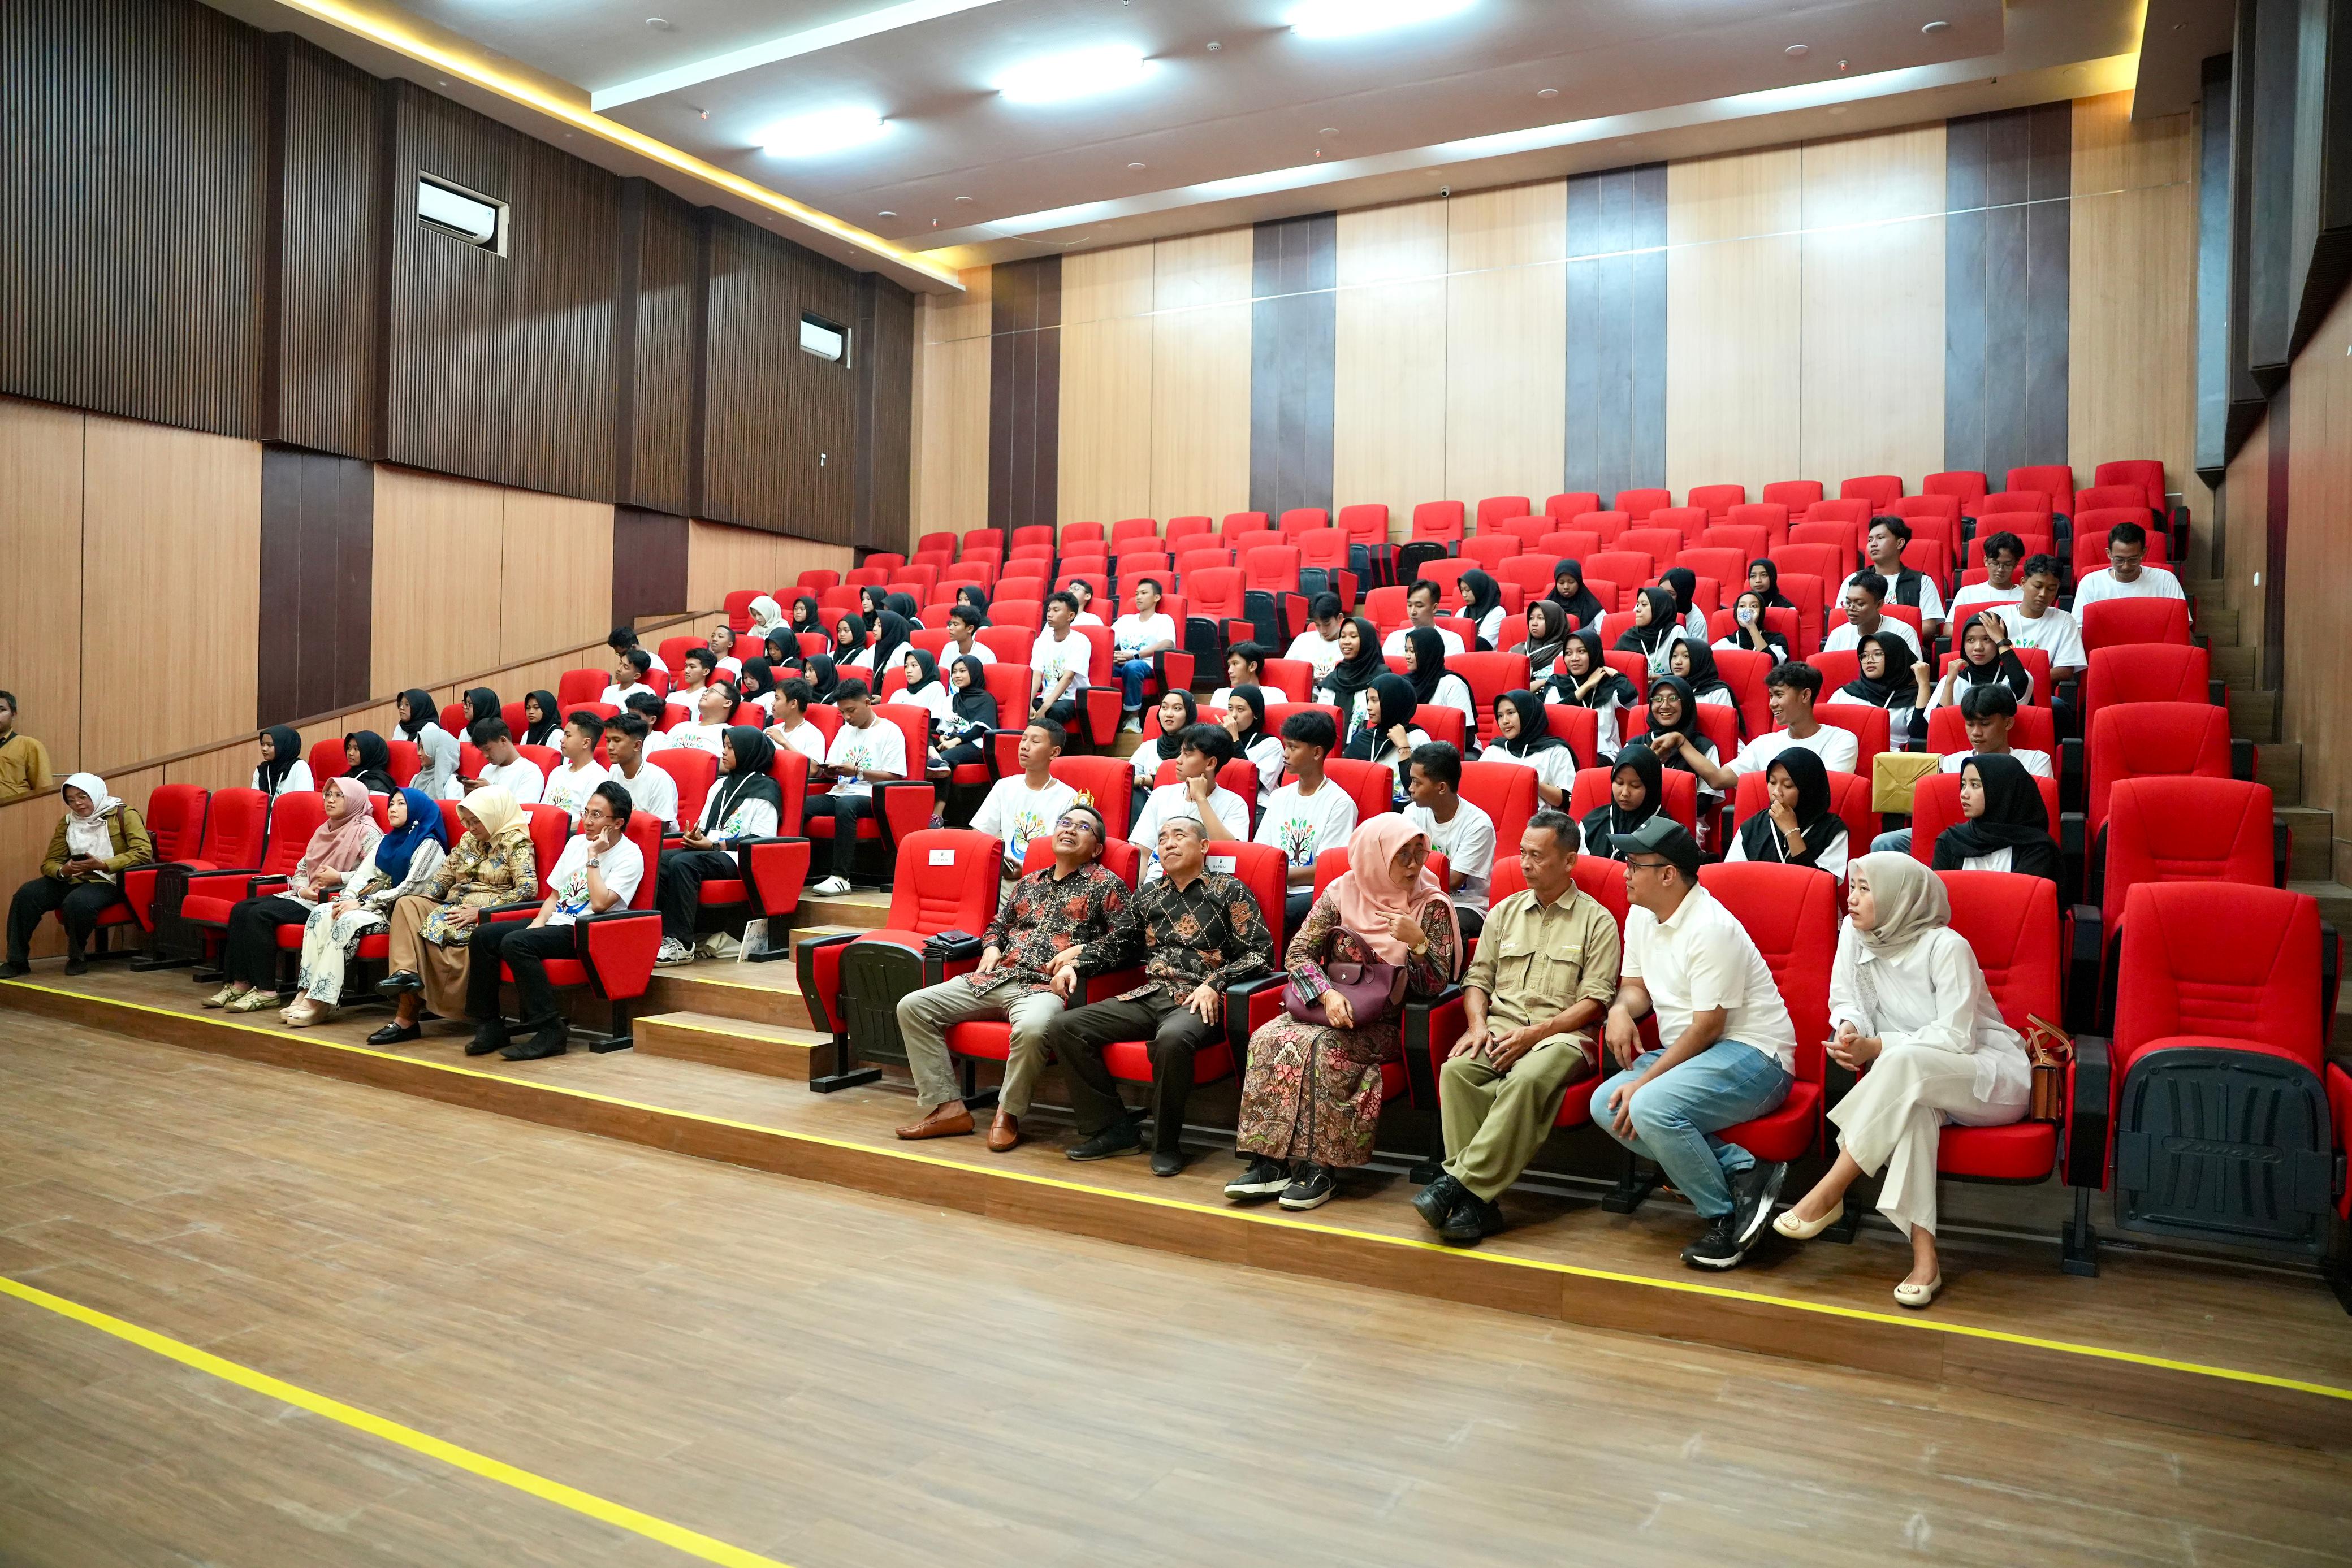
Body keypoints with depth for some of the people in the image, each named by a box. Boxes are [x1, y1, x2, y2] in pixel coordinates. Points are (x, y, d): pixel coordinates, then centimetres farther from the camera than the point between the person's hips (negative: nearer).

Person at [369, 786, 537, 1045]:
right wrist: (420, 901, -1)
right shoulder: (469, 840, 20)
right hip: (454, 909, 8)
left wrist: (480, 911, -21)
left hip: (487, 915, -8)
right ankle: (406, 972, -34)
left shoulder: (516, 842, -5)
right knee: (407, 905, -16)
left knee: (436, 926, -31)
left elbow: (529, 889, -16)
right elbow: (443, 876, 20)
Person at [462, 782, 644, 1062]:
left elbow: (600, 903, -21)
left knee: (515, 943, -29)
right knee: (484, 936, -9)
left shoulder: (629, 856, -8)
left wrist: (593, 857, -14)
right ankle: (489, 1026, -3)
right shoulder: (576, 842, 16)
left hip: (586, 933, -8)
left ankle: (549, 1031, -26)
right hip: (555, 923, 8)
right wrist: (539, 921, 1)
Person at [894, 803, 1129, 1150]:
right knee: (912, 1006, -8)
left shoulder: (1107, 884, 7)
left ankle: (1008, 1114, -15)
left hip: (1047, 987, -6)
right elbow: (997, 924, 35)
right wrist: (991, 947, 13)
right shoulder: (1030, 882, 24)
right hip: (996, 978, 6)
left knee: (1031, 1028, -42)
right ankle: (947, 1107, -9)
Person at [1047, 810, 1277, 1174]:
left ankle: (1166, 1144, -18)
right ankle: (1113, 1129, -5)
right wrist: (1074, 960, 3)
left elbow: (1261, 953, -1)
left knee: (1172, 1038, -41)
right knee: (1063, 1027, -12)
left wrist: (1215, 983, -13)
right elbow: (1114, 945, 21)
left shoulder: (1229, 890, 6)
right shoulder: (1148, 895, 21)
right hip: (1149, 996, 6)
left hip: (1199, 1001, -6)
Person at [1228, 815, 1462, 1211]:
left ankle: (1318, 1170, -26)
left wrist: (1417, 942, -22)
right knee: (1268, 1039, -25)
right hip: (1326, 1008, 3)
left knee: (1323, 1047, -32)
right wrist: (1327, 995, -18)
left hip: (1384, 1023, -3)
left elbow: (1435, 986, -5)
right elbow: (1297, 953, -1)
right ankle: (1269, 1163, -24)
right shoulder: (1343, 893, 3)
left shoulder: (1432, 906, -1)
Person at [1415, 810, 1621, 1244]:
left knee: (1528, 1080, -38)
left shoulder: (1596, 921, 7)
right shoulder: (1505, 912, 21)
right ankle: (1478, 1201, -32)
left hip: (1562, 1034, -4)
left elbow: (1595, 1001, -2)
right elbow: (1478, 977, 18)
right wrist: (1478, 1024, -3)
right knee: (1456, 1070, -29)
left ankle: (1459, 1182, -36)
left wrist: (1534, 1033, -14)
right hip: (1500, 1028, 4)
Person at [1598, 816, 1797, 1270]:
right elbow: (1636, 986, 17)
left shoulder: (1711, 928, -20)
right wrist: (1620, 1009, -9)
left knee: (1651, 1107, -32)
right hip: (1687, 1052, 10)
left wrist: (1644, 1082, -22)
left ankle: (1725, 1219, -10)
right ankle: (1742, 1173, -12)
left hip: (1753, 1056, -9)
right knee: (1605, 1104, -12)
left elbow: (1707, 1028, -21)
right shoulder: (1641, 917, 8)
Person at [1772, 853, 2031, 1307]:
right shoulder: (1855, 934, -1)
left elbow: (1956, 1038, -22)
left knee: (1904, 1060, -37)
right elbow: (1847, 1000, 0)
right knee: (1912, 1108, -35)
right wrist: (1848, 1029, -24)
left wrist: (1875, 1047, -27)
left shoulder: (1946, 947, -18)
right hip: (1920, 1081, 4)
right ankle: (1924, 1259, -38)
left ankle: (1828, 1195, -34)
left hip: (1995, 1077, -4)